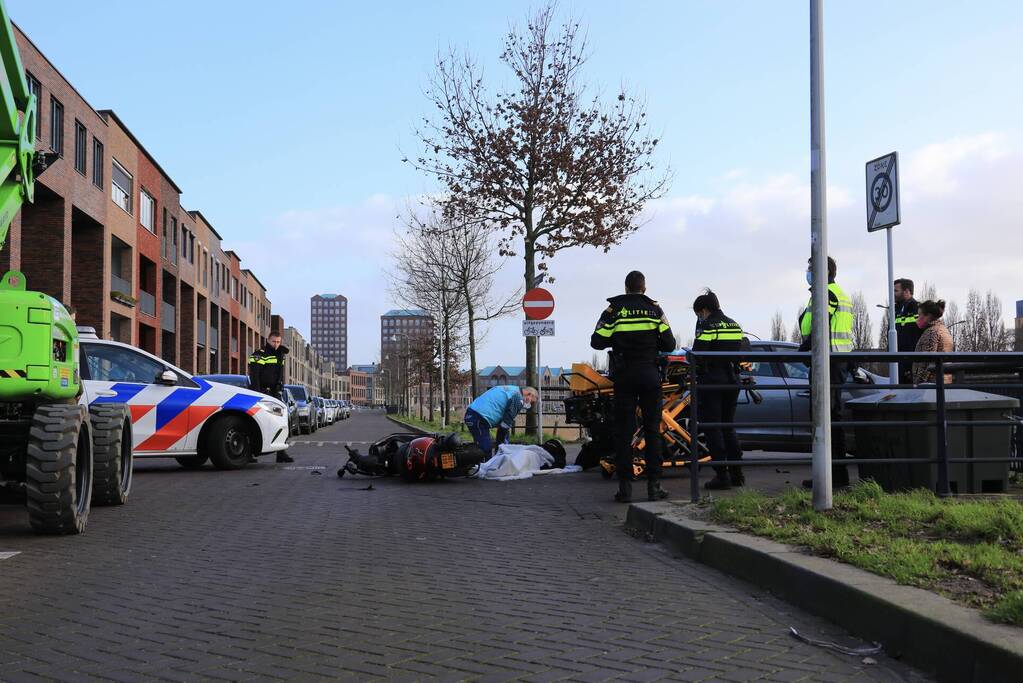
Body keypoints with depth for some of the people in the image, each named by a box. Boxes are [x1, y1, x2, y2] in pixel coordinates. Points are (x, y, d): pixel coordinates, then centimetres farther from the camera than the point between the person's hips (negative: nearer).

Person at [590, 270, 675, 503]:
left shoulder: (614, 309, 0)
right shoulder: (654, 309, 3)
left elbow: (597, 342, -4)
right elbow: (669, 344, 1)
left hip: (624, 376, -1)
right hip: (650, 374, 1)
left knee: (623, 431, 2)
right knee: (652, 430, 6)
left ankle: (625, 486, -1)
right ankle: (654, 485, 4)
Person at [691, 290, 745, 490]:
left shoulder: (707, 325, -10)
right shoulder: (735, 325, 13)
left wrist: (698, 374, 0)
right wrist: (732, 371, 15)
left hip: (711, 383, -7)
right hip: (732, 382, 7)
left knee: (713, 428, -1)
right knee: (728, 427, 16)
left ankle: (722, 475, -4)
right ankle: (736, 473, 14)